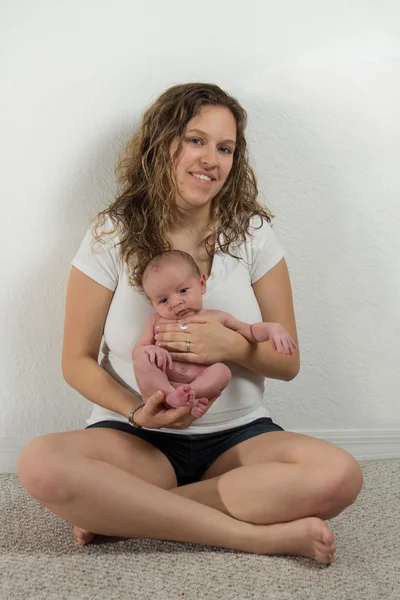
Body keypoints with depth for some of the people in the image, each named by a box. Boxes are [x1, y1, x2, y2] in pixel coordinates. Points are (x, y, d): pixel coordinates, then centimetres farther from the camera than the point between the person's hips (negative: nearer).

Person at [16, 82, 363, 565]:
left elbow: (288, 363, 4)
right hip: (137, 436, -1)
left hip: (237, 434, 2)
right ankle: (259, 535, -24)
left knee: (339, 476, -28)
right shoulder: (112, 236, -2)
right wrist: (137, 411, -19)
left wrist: (231, 345, -18)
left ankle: (120, 510, -19)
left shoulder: (252, 234, 1)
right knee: (40, 465, -32)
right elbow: (77, 361, 0)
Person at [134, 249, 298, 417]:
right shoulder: (156, 321, 16)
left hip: (202, 384, 0)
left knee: (222, 370, -26)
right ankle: (175, 399, -37)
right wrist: (150, 349, -10)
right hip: (160, 383, 0)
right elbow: (136, 352, 14)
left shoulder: (216, 318, 16)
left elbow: (250, 331, 23)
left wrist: (272, 329, 2)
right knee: (142, 361, -24)